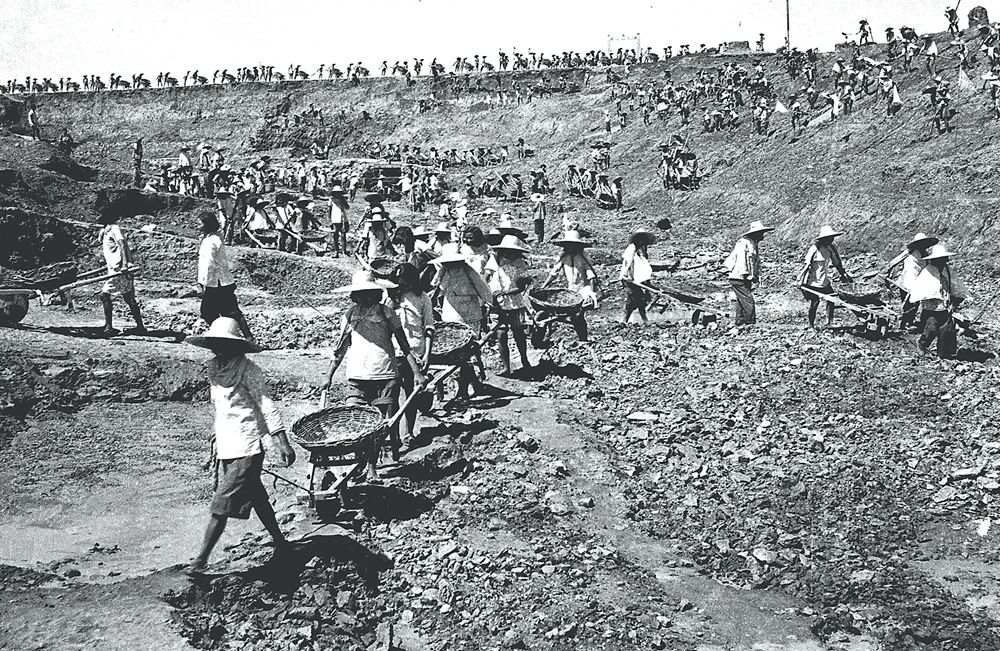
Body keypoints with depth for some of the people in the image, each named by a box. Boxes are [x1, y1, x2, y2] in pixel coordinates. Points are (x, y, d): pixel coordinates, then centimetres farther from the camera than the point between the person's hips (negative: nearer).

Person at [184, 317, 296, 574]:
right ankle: (281, 543, 28)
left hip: (246, 448, -8)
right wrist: (217, 438, 21)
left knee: (222, 505, -6)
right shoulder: (214, 368, 8)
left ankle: (201, 560, 0)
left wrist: (282, 441, -19)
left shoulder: (248, 370, -14)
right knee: (256, 497, 15)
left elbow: (266, 405, -15)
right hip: (225, 446, 8)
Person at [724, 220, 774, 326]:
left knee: (741, 303, 10)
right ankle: (750, 323, -12)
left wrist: (757, 276, 14)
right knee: (748, 303, -13)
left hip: (746, 280, 10)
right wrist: (746, 274, -25)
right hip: (738, 279, -10)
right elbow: (741, 259, -20)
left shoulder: (755, 244, 19)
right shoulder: (744, 243, -12)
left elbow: (756, 262, 23)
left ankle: (740, 324, 14)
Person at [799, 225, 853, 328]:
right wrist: (803, 283, -17)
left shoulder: (831, 248, 2)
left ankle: (829, 323, 8)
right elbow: (807, 265, -15)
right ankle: (811, 325, 13)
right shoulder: (815, 249, -16)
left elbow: (837, 263, 14)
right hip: (813, 281, -6)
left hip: (825, 281, 6)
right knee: (814, 302, -3)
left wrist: (844, 275, 13)